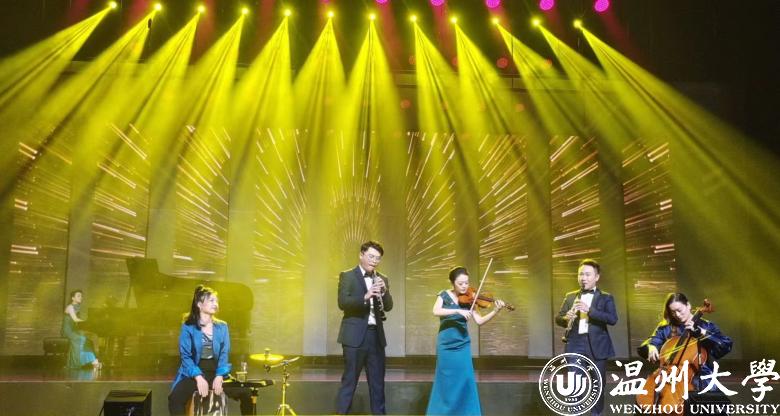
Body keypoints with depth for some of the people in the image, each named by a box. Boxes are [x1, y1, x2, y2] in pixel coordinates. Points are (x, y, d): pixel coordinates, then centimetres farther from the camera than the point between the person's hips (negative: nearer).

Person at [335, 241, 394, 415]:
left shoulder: (382, 279, 14)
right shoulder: (347, 276, -1)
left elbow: (388, 307, 7)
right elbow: (342, 302, -13)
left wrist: (384, 291, -12)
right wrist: (365, 297, -26)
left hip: (376, 335, 5)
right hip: (355, 336, -5)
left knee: (378, 381, 9)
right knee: (349, 380, -2)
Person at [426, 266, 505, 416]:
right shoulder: (445, 295, -2)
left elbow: (479, 321, -4)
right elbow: (436, 311, -20)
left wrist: (495, 311, -18)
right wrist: (458, 311, -29)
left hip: (462, 344, 1)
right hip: (446, 344, -1)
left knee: (465, 379, -4)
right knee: (446, 380, 4)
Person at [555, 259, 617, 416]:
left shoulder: (606, 298, 4)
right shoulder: (570, 296, 13)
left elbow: (613, 319, -11)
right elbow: (558, 318, 10)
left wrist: (589, 310, -22)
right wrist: (566, 318, -15)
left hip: (597, 347, -2)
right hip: (575, 345, 2)